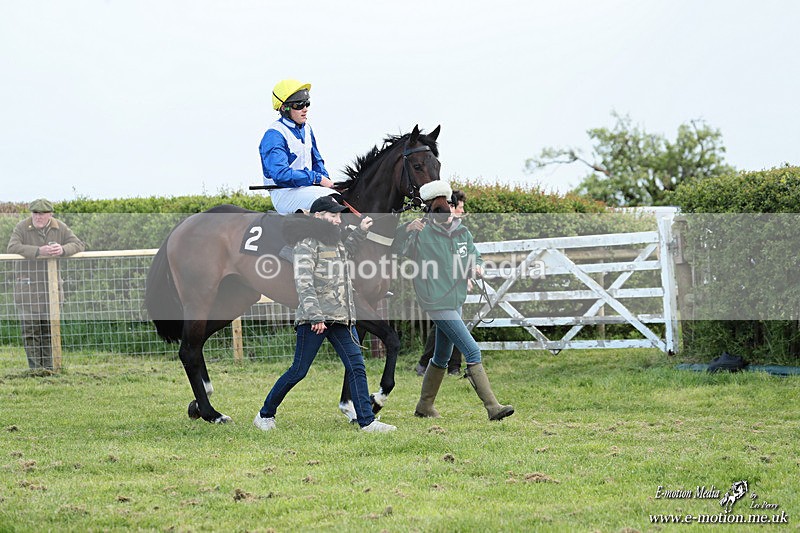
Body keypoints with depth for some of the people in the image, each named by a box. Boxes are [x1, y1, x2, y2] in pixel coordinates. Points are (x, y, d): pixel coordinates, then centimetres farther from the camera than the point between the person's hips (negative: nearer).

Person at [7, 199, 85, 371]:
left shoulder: (60, 228, 2)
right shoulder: (21, 228, -7)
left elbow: (79, 245, -3)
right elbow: (12, 247, -21)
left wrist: (63, 250, -25)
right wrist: (39, 251, -32)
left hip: (51, 284, 3)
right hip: (27, 284, -3)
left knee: (49, 326, 6)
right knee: (30, 327, -5)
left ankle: (49, 366, 14)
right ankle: (35, 367, -1)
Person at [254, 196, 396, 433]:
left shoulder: (334, 240, 18)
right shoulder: (307, 243, -8)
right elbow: (303, 282, -18)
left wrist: (360, 232, 39)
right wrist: (315, 315, -26)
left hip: (342, 317, 8)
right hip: (314, 319, -8)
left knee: (357, 367, -3)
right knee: (298, 371, -1)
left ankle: (366, 420, -5)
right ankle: (265, 415, 14)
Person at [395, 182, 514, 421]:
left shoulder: (462, 232, 7)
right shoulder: (422, 233, -11)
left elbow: (474, 255, 21)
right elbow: (397, 248, -20)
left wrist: (476, 266, -1)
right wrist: (407, 230, -37)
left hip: (455, 301, 8)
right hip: (436, 302, -8)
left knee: (442, 357, 19)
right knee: (472, 351, -13)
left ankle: (424, 406, 33)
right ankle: (492, 407, -14)